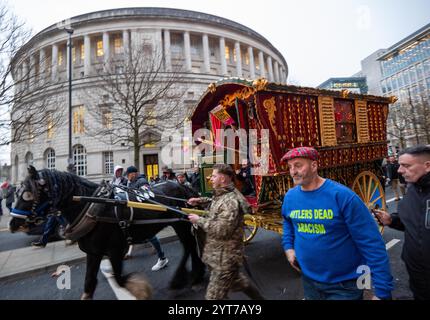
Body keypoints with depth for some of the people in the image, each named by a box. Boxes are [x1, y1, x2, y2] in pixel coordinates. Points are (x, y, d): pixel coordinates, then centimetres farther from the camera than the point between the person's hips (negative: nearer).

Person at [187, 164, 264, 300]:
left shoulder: (230, 201, -26)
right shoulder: (222, 195, 4)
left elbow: (221, 230, -30)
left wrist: (199, 220, -19)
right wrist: (200, 200, 13)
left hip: (225, 258, -10)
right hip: (220, 255, 10)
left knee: (213, 296, 4)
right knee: (237, 281, 29)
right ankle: (257, 296, 50)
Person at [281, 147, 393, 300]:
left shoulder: (342, 195, -21)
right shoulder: (290, 196, -6)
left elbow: (372, 243, -19)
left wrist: (383, 290, -18)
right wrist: (288, 247, 2)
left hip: (344, 284, -5)